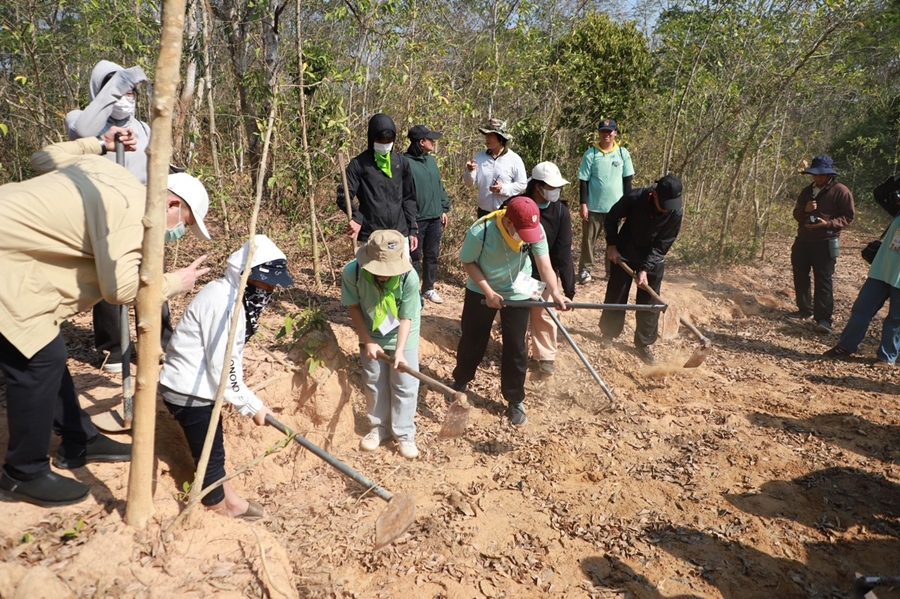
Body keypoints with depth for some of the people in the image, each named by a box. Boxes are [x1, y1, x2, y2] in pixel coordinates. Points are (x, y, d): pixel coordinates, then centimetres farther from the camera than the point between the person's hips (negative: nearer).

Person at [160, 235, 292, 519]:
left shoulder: (234, 297, 5)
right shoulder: (223, 304, -26)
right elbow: (222, 369, -25)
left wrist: (249, 401, 9)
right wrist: (253, 406, -15)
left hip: (196, 386, 10)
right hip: (188, 391, -10)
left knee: (213, 448, 22)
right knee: (210, 454, 6)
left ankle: (224, 495, 38)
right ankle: (220, 505, 24)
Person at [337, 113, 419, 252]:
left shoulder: (402, 163, 8)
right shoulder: (359, 164, -2)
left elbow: (409, 198, 13)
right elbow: (343, 196, -6)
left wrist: (412, 229, 8)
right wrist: (356, 217, -24)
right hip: (371, 237, -3)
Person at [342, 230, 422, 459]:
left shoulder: (409, 277, -34)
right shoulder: (352, 272, -29)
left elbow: (406, 318, -23)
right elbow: (354, 307, -12)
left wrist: (399, 350, -33)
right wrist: (367, 341, -13)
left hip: (403, 337, -2)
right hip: (371, 336, 2)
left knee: (405, 386, 3)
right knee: (374, 383, 13)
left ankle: (405, 434, 20)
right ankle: (379, 428, 32)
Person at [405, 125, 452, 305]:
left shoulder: (431, 160, 10)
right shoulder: (406, 162, -13)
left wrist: (445, 209, 13)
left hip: (435, 218, 7)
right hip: (416, 220, -7)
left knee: (432, 256, 15)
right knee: (415, 257, 4)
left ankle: (429, 288, 29)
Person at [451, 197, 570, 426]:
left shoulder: (535, 230, -23)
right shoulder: (480, 232, -30)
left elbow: (544, 264, -27)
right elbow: (468, 262, -16)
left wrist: (555, 292, -44)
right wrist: (488, 292, -21)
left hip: (518, 293, 1)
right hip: (480, 291, -1)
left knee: (516, 347, 5)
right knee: (472, 340, 13)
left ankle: (515, 400, 22)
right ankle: (460, 381, 40)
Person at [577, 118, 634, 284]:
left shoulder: (623, 153, 1)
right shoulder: (591, 154, -5)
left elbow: (627, 180, 6)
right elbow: (583, 181, -3)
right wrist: (583, 204, -8)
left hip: (616, 206, 2)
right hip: (594, 206, -2)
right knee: (589, 239, 5)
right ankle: (585, 269, 15)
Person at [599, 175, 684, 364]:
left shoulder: (676, 211, -25)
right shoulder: (634, 198, -28)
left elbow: (662, 245, -19)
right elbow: (612, 217, -8)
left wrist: (645, 268, -25)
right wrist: (611, 245, -10)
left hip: (653, 258, 0)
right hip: (624, 253, 0)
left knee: (650, 302, 2)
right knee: (615, 296, 8)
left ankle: (643, 343, 16)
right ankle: (608, 334, 27)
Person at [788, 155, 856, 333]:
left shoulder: (841, 191, -7)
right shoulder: (807, 191, 12)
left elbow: (848, 216, -8)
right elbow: (796, 214, 15)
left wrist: (828, 223, -23)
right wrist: (805, 210, -8)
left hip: (825, 243, -7)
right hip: (803, 240, 7)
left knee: (823, 281, -9)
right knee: (800, 277, 11)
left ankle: (823, 318, -8)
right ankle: (805, 310, 24)